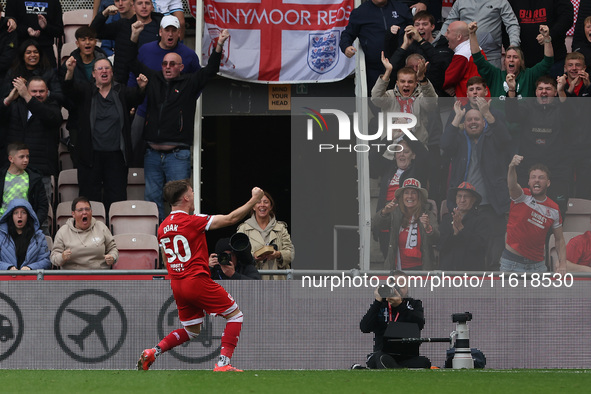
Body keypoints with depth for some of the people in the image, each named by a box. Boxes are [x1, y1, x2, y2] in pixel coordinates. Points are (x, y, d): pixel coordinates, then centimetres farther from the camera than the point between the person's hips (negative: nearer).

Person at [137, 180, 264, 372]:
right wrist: (254, 200, -1)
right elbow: (230, 219, -11)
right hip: (197, 281, -7)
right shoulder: (192, 222, -14)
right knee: (235, 315, 6)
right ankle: (223, 364, -6)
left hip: (176, 284, 7)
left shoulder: (163, 228, 8)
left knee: (191, 330, 22)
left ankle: (152, 352, 4)